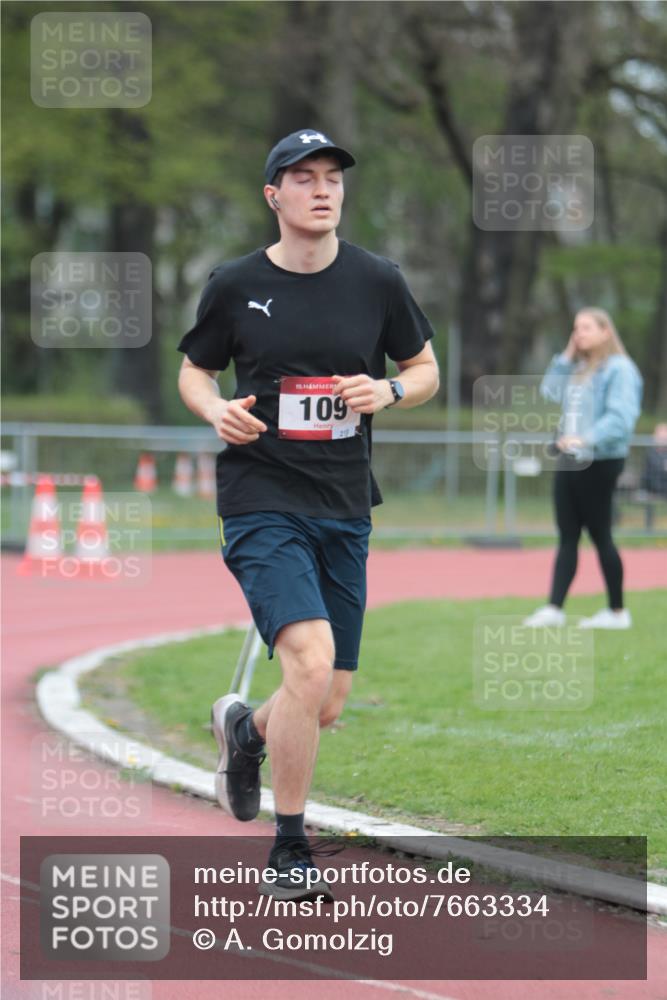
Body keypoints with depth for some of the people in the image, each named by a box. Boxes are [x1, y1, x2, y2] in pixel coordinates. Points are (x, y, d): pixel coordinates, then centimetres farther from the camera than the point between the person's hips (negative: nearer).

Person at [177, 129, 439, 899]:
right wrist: (217, 411, -10)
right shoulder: (234, 285, -1)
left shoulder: (377, 281, 4)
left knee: (327, 705, 7)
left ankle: (246, 729, 45)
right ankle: (288, 857, -9)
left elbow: (425, 370, 14)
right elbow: (193, 371, 12)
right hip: (261, 500, -4)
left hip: (344, 509, 4)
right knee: (310, 661, -23)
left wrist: (388, 390, -8)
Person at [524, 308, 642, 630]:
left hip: (600, 462, -8)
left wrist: (587, 439, -30)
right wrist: (566, 357, 8)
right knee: (567, 538, 5)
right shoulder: (578, 369, 17)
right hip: (569, 461, 8)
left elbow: (620, 417, -19)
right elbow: (549, 394, 11)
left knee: (600, 535, -1)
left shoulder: (618, 369, -10)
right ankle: (554, 609, 2)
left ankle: (617, 611, 9)